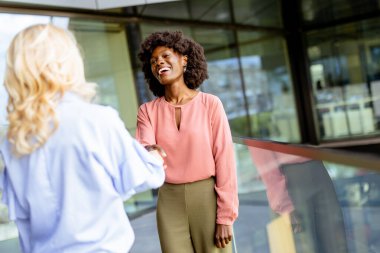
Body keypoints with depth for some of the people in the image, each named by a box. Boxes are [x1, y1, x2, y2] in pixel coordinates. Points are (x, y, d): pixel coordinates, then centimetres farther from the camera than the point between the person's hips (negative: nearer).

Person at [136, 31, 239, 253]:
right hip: (170, 202, 2)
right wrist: (147, 155, -39)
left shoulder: (210, 104, -7)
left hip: (208, 199, -2)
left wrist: (225, 217, -10)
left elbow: (225, 161, -8)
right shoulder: (147, 111, 0)